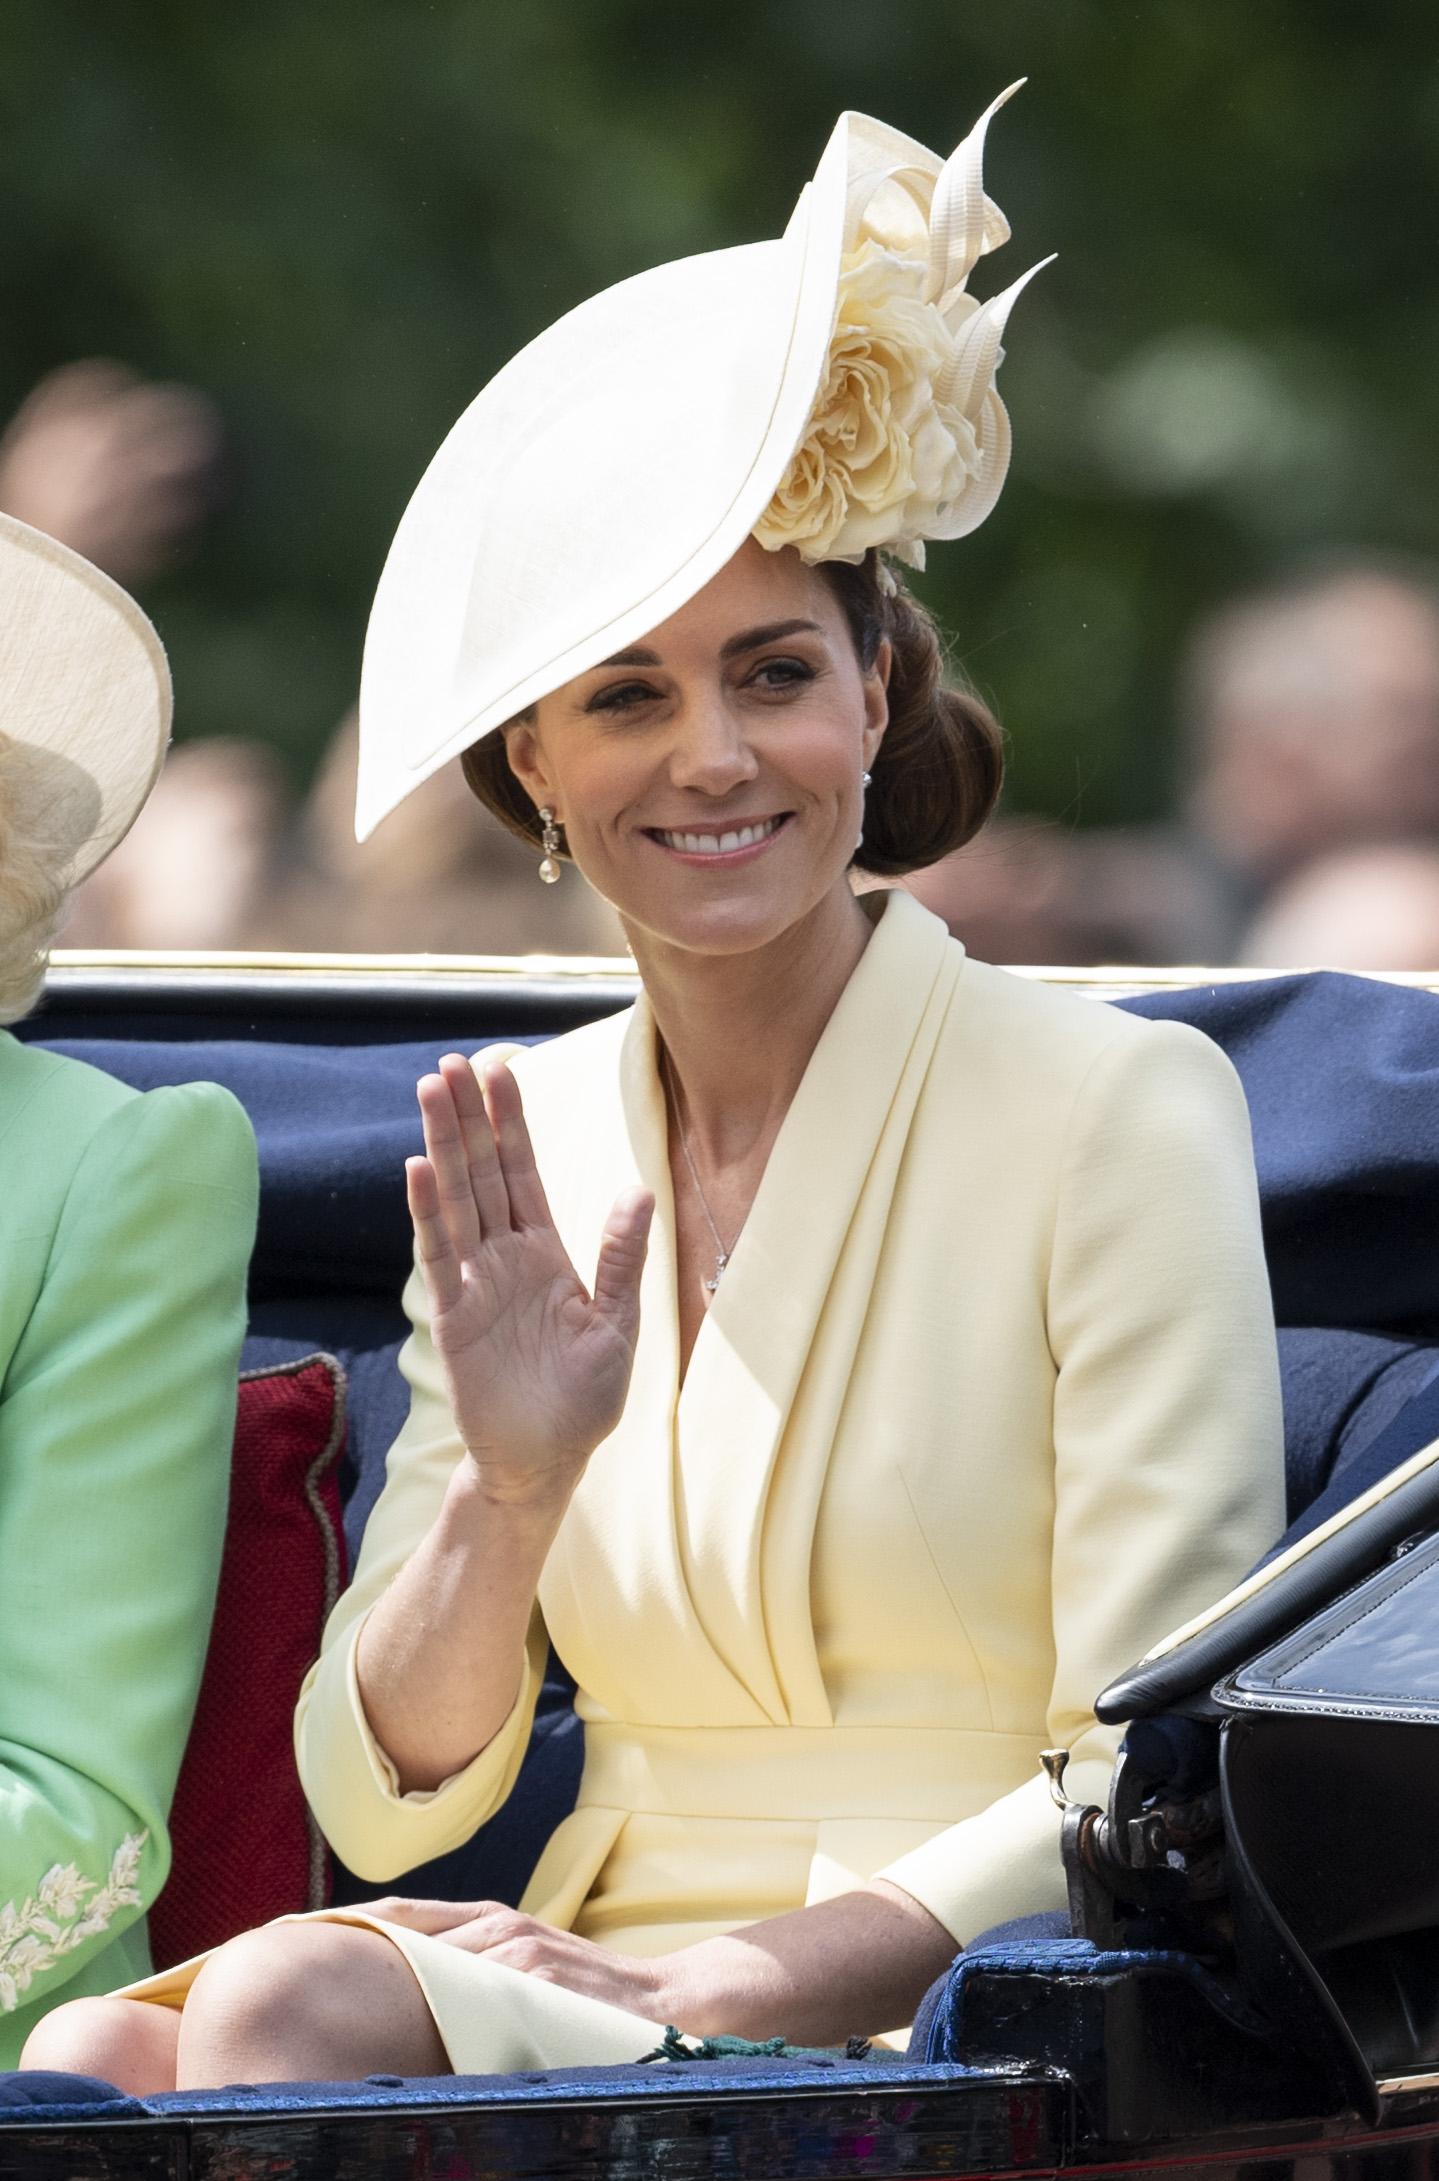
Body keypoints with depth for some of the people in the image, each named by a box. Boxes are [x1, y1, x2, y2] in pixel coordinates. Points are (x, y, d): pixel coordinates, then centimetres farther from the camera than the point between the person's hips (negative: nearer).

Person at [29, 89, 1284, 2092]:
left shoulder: (1116, 1108, -4)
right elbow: (378, 1803, 10)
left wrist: (714, 1992, -18)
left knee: (291, 2005, -30)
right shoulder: (527, 1158, 12)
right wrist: (512, 1493, -10)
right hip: (583, 1977, 4)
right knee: (92, 2060, -27)